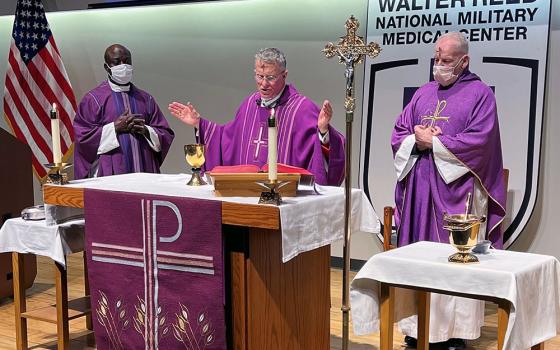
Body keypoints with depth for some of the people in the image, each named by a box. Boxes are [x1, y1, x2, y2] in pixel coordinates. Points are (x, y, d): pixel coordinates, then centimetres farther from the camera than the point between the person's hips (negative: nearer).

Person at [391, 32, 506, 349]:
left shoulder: (480, 94, -2)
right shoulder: (424, 93, 16)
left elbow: (479, 141, -14)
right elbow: (398, 134, 13)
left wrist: (432, 142, -10)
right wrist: (416, 140, -9)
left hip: (457, 191, -5)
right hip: (419, 189, 5)